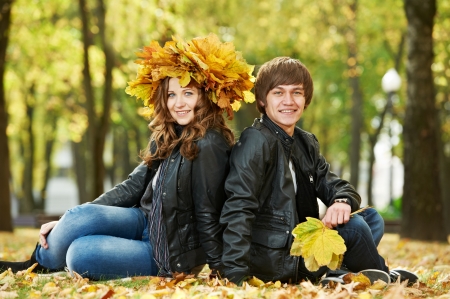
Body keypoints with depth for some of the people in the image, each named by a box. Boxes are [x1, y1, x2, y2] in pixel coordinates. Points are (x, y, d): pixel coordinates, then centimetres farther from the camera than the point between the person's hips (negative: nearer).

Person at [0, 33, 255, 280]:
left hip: (171, 254, -7)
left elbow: (207, 215, -18)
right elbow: (133, 186, 6)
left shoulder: (208, 146, -21)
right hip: (146, 223, 7)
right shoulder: (166, 138, 6)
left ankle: (40, 265, 9)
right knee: (80, 215, -19)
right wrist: (66, 223, 1)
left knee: (81, 253, -24)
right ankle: (39, 264, 7)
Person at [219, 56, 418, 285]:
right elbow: (238, 210, -23)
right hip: (269, 259, -9)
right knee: (354, 227, -18)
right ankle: (380, 281, 7)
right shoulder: (256, 142, -16)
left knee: (371, 219, 11)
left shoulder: (306, 143, 11)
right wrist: (236, 275, -31)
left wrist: (343, 201, -18)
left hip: (298, 243, 9)